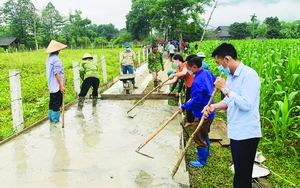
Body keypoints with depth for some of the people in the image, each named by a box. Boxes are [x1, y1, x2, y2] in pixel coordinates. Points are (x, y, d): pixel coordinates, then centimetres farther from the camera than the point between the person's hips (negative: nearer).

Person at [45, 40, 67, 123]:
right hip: (57, 85, -9)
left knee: (52, 101, 18)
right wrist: (61, 86, -24)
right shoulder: (56, 59, -19)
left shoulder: (49, 58, 10)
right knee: (57, 103, 1)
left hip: (51, 85, 9)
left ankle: (51, 117, 27)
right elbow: (57, 74, -24)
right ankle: (55, 119, 9)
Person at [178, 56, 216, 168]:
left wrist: (184, 107, -18)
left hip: (202, 114, -9)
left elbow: (196, 101, -29)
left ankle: (202, 161, 23)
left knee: (199, 137, 7)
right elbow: (215, 81, 19)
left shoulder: (197, 82, -29)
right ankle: (205, 152, 48)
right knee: (204, 134, 29)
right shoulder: (208, 73, -2)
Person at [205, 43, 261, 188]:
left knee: (243, 176, 5)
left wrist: (225, 89, -21)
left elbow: (246, 104, -28)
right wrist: (214, 106, -4)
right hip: (235, 132, 9)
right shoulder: (231, 76, 8)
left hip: (246, 134, -9)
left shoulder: (249, 75, -19)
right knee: (239, 172, 22)